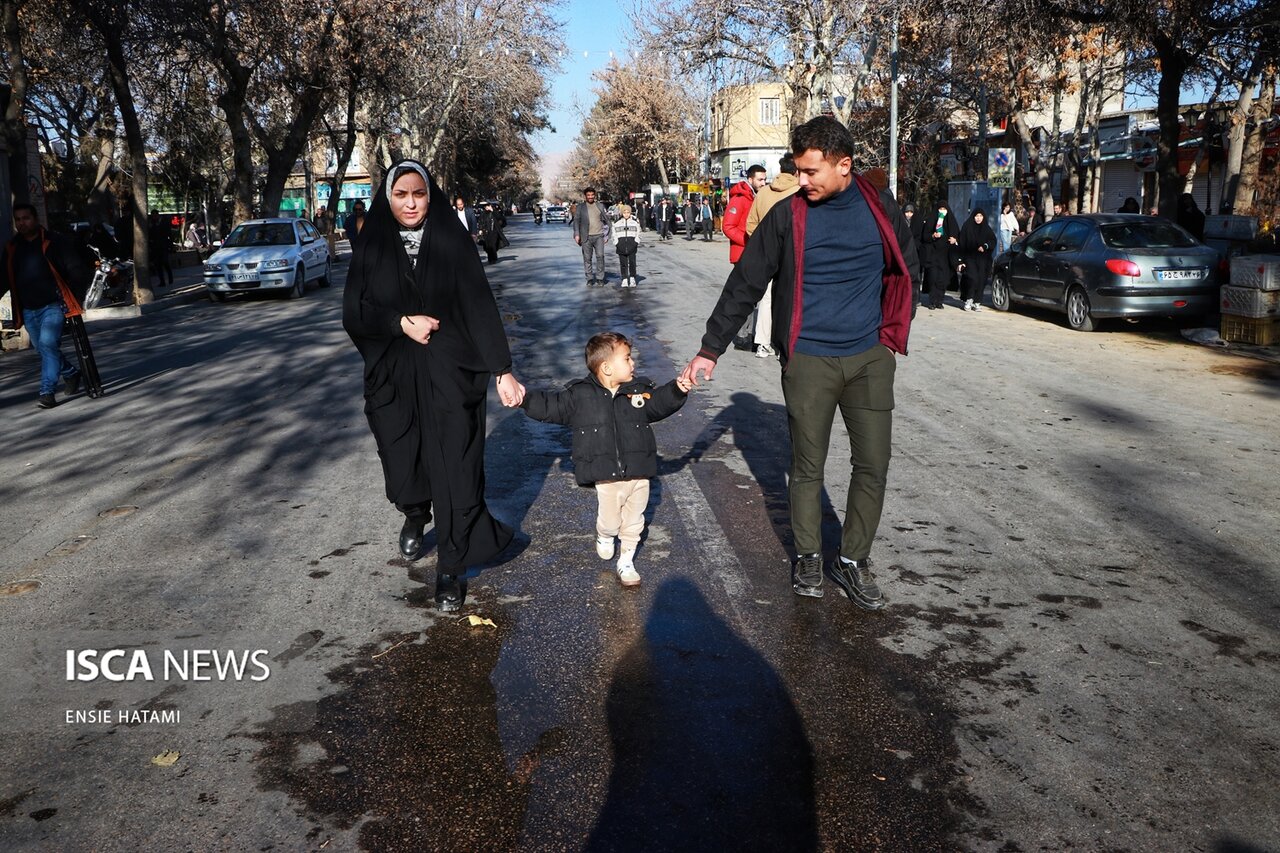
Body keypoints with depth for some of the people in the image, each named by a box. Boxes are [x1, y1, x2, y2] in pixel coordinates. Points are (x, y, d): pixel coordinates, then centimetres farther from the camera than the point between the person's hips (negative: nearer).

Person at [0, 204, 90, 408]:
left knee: (48, 344, -19)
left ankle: (47, 391, -17)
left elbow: (77, 269, -6)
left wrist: (76, 298, -9)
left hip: (52, 306, -6)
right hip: (28, 310, 6)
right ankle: (71, 373, 37)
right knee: (43, 349, 14)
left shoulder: (54, 242, -7)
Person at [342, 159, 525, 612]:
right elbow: (354, 314, 1)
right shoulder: (371, 247, 2)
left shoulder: (452, 241, -4)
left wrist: (502, 370, -16)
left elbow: (480, 305, -9)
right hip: (392, 377, 2)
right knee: (403, 465, 9)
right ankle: (415, 515, 46)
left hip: (450, 375, -2)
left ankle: (451, 570, 15)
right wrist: (402, 323, -15)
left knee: (454, 469, -1)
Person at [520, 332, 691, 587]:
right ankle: (605, 536, 45)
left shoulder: (640, 390, 1)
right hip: (607, 477, -2)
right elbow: (550, 406, 0)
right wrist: (525, 398, -12)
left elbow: (660, 404, 10)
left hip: (639, 473, 2)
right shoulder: (580, 395, -6)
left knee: (633, 521, 13)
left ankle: (626, 561, 33)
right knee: (610, 520, 9)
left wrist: (677, 390, -8)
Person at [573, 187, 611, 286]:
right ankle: (590, 279, 10)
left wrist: (606, 235, 8)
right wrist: (577, 235, -3)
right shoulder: (580, 207, 7)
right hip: (586, 237, 0)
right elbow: (576, 221, 7)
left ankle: (600, 279, -2)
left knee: (600, 256, -8)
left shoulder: (600, 206, 9)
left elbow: (606, 220, 12)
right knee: (587, 258, 2)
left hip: (598, 236, 0)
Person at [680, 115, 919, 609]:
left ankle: (853, 560, 19)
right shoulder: (787, 216, -5)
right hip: (808, 360, -2)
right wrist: (710, 350, -2)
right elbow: (744, 286, -2)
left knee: (873, 465, 3)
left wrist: (889, 331, 10)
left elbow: (907, 271, 17)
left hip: (870, 358, 2)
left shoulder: (880, 208, 1)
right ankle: (808, 557, 25)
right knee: (807, 467, 6)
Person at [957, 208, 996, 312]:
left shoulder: (987, 229, 12)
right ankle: (968, 300, -3)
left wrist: (985, 246, -15)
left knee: (981, 281, -2)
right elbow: (961, 245, -1)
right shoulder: (967, 228, 2)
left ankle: (977, 303, 5)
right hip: (969, 258, -3)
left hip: (982, 260, 3)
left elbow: (993, 241, 6)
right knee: (972, 278, -18)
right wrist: (961, 260, -8)